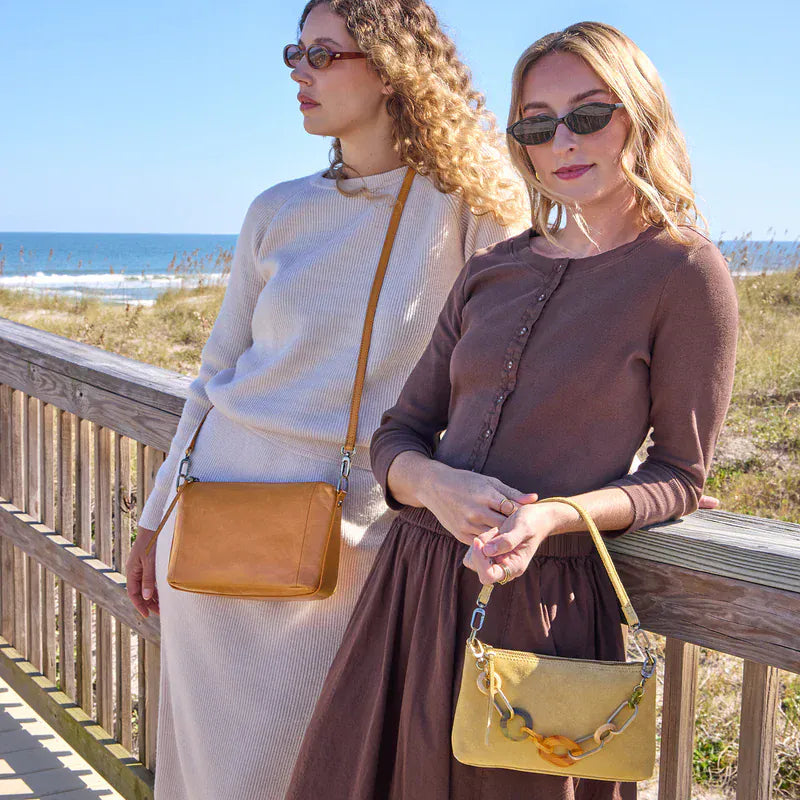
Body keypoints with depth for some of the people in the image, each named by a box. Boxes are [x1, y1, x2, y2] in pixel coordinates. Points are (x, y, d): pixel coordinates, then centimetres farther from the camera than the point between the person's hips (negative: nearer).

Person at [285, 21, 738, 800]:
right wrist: (436, 485, -13)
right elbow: (398, 433, 10)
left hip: (538, 604, -5)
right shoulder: (492, 270, 10)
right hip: (412, 582, 5)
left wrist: (553, 516, -19)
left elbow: (678, 475, -2)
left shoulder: (684, 272, -5)